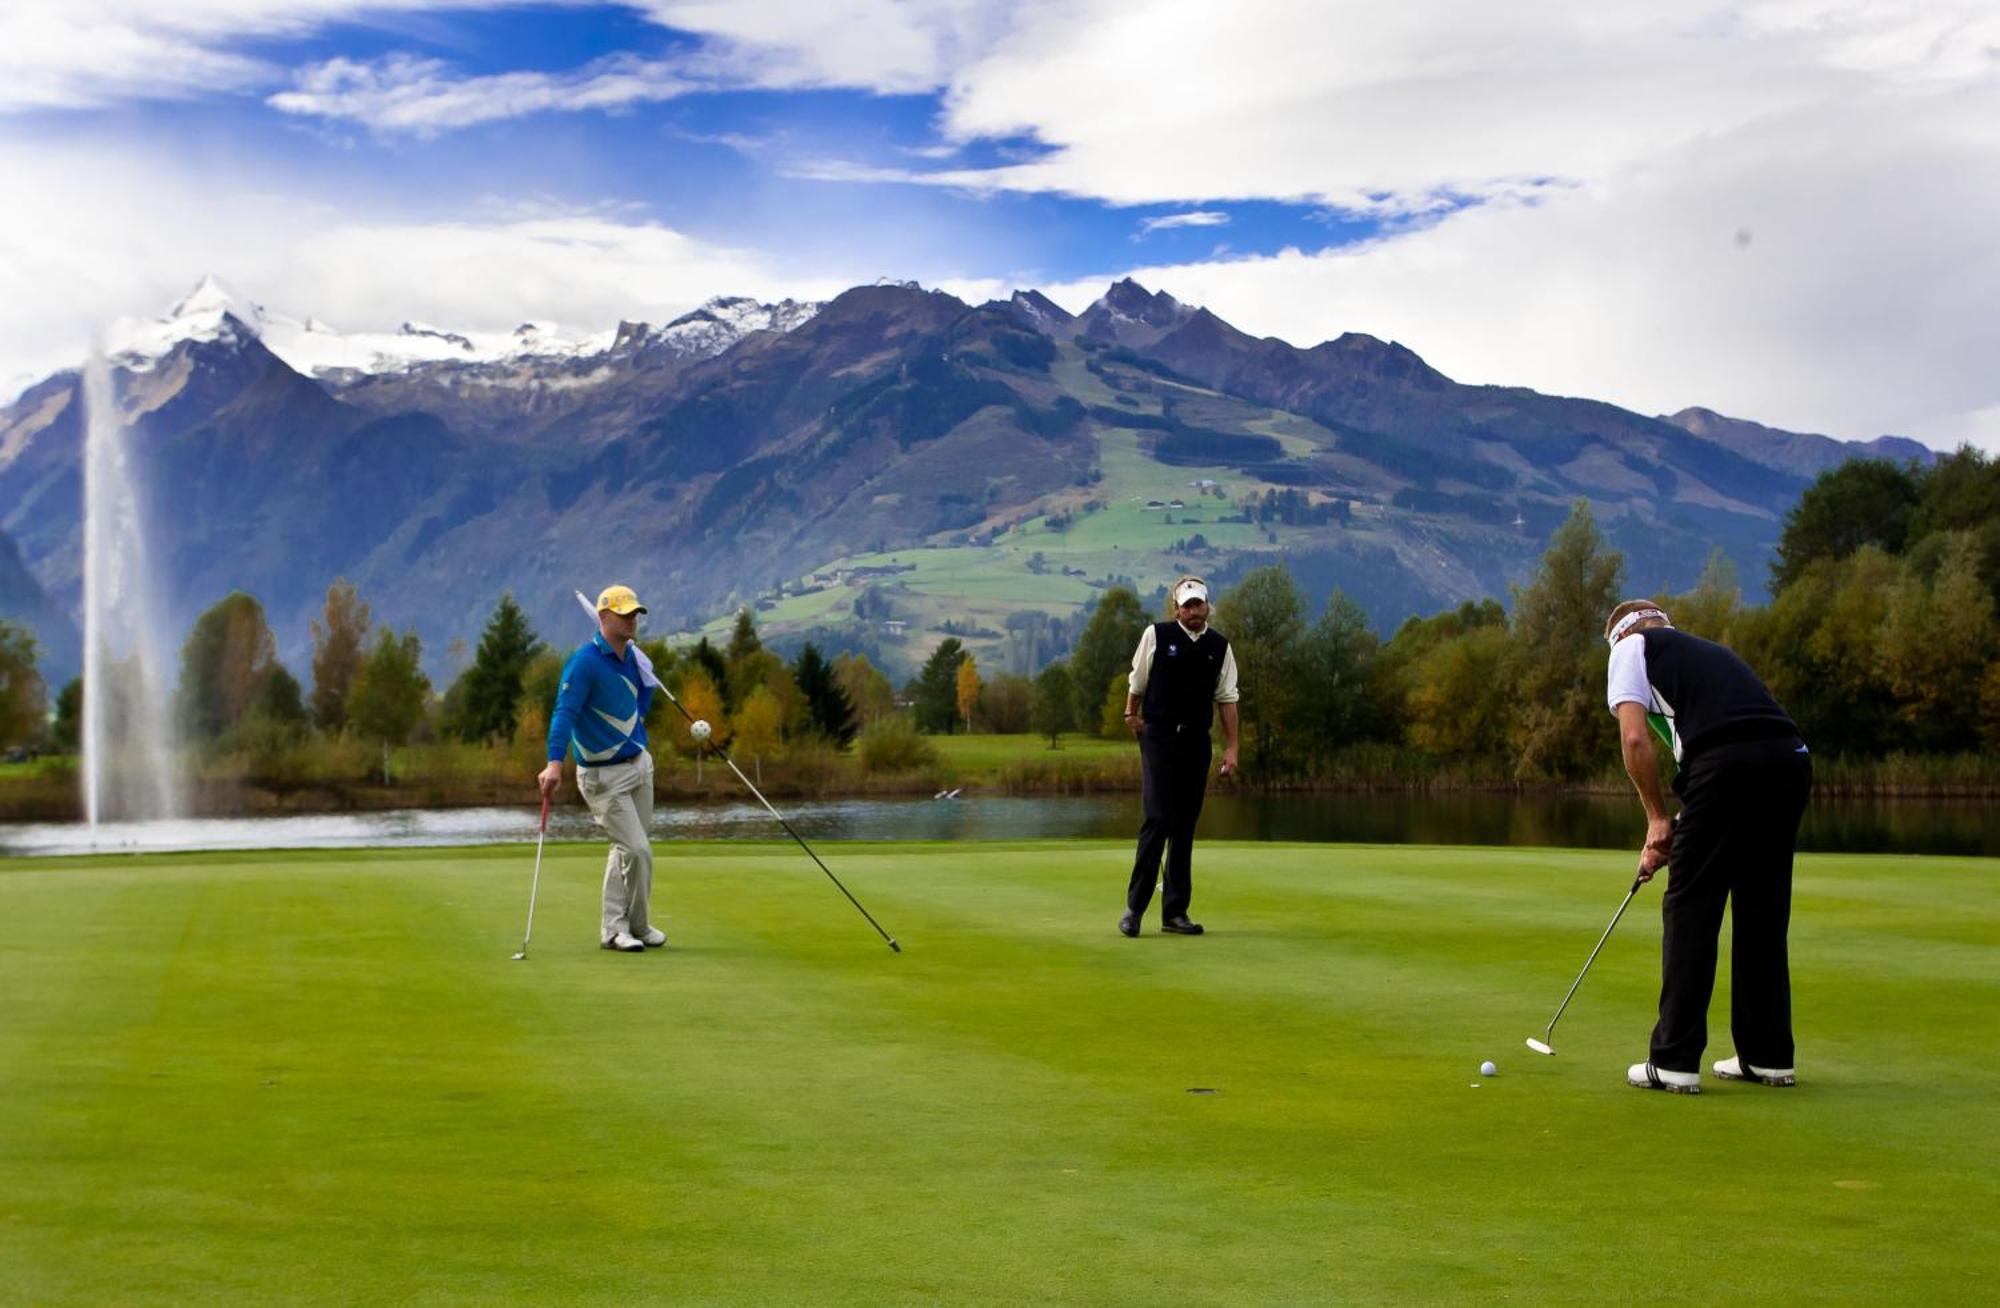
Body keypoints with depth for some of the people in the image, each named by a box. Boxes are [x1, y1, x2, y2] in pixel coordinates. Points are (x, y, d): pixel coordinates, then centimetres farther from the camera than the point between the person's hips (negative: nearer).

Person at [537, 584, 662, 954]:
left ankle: (614, 927, 21)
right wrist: (555, 763, -38)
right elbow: (564, 712, -27)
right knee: (636, 850, -10)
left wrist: (645, 668, 3)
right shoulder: (585, 662, -18)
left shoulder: (632, 656, 7)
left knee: (626, 850, 12)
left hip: (640, 764, 8)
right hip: (604, 774, -8)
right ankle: (637, 926, 6)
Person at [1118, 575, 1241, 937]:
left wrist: (1231, 746, 3)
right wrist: (1131, 716, 17)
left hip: (1196, 741, 3)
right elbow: (1137, 681, 11)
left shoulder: (1220, 646, 6)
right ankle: (1134, 907, -9)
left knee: (1185, 826, 5)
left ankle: (1175, 911, 10)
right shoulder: (1157, 635, -3)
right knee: (1157, 819, -13)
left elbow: (1226, 698, 8)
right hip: (1159, 736, -3)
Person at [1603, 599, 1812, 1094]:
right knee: (1764, 914, 16)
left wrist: (1658, 820, 9)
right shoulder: (1710, 650, 35)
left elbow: (1635, 738, 1)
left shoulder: (1631, 648, 16)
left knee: (1690, 909, 2)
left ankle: (1675, 1061, 4)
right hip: (1791, 758, 7)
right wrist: (1678, 834, 33)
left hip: (1728, 764, -7)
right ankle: (1768, 1056, 22)